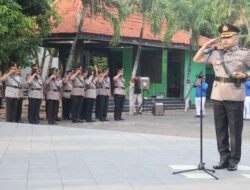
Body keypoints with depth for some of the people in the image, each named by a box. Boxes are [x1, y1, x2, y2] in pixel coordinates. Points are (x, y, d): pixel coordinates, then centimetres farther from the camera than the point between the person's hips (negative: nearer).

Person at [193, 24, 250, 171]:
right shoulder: (216, 55, 14)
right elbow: (197, 59, 22)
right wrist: (206, 46, 12)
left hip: (235, 97, -4)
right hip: (218, 96, 4)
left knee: (235, 130, -1)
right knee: (221, 130, 6)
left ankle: (234, 161, 5)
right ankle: (224, 158, 14)